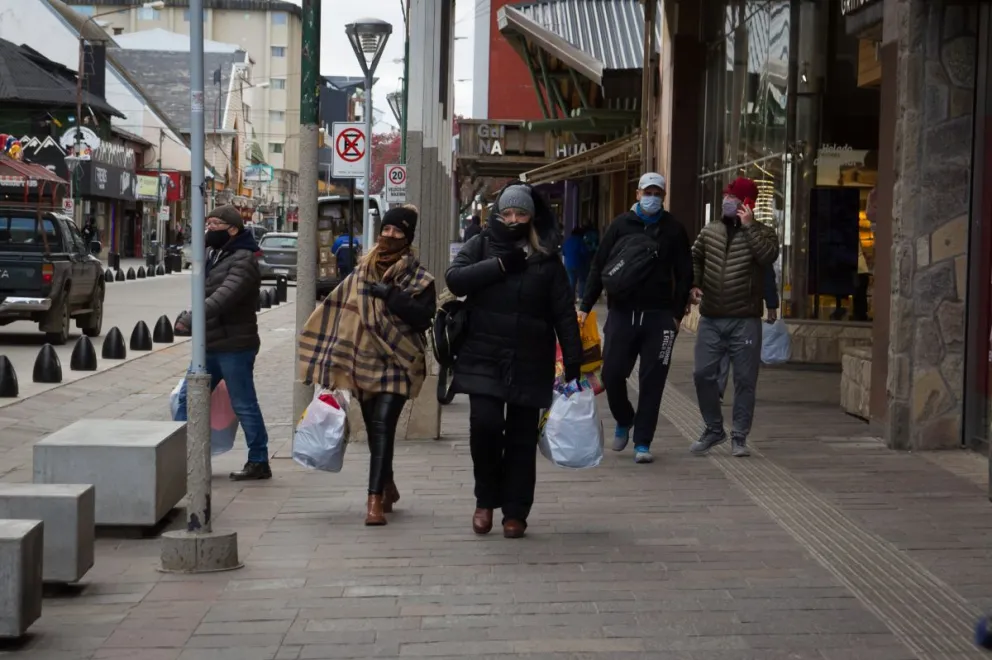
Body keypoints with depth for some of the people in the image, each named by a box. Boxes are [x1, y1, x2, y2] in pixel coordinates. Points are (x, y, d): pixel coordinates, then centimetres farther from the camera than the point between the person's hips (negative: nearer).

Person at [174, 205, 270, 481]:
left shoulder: (243, 260, -16)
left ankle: (259, 462, 10)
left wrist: (191, 318, -35)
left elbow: (225, 296, -29)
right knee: (187, 398, 10)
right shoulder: (211, 254, 13)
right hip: (209, 345, 9)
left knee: (244, 406, -1)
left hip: (234, 347, -9)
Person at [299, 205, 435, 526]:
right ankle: (387, 487, 31)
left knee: (382, 427, -15)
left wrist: (390, 295, -19)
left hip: (396, 364, -4)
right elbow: (337, 312, 12)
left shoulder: (418, 277, 0)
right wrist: (332, 365, 9)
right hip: (364, 361, 4)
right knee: (374, 429, 13)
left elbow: (424, 317, -12)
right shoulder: (361, 274, 9)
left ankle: (375, 498, -17)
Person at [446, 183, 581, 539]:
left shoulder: (546, 258, 5)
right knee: (485, 423, -15)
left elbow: (564, 313, 4)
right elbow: (454, 279, -9)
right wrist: (500, 265, -15)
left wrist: (573, 360, -2)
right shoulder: (481, 246, 6)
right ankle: (486, 499, 7)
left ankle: (515, 512, 15)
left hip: (529, 363, 1)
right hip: (484, 359, -1)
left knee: (522, 437, 4)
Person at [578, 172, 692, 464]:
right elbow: (599, 267, 7)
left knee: (652, 381, 0)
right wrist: (585, 307, 1)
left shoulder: (673, 229, 5)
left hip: (659, 316, 0)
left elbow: (684, 275, 7)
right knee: (612, 374, -1)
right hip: (621, 312, 1)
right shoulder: (620, 225, 5)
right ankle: (623, 420, 28)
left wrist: (677, 314, -1)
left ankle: (642, 443, 9)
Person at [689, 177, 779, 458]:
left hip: (745, 321, -3)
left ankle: (739, 437, 13)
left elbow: (768, 256, -21)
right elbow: (694, 259, 22)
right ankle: (713, 429, 20)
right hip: (711, 319, 3)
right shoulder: (710, 231, 10)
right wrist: (693, 285, 6)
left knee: (744, 379, 1)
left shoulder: (762, 233, -1)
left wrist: (749, 226, -20)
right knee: (703, 374, 2)